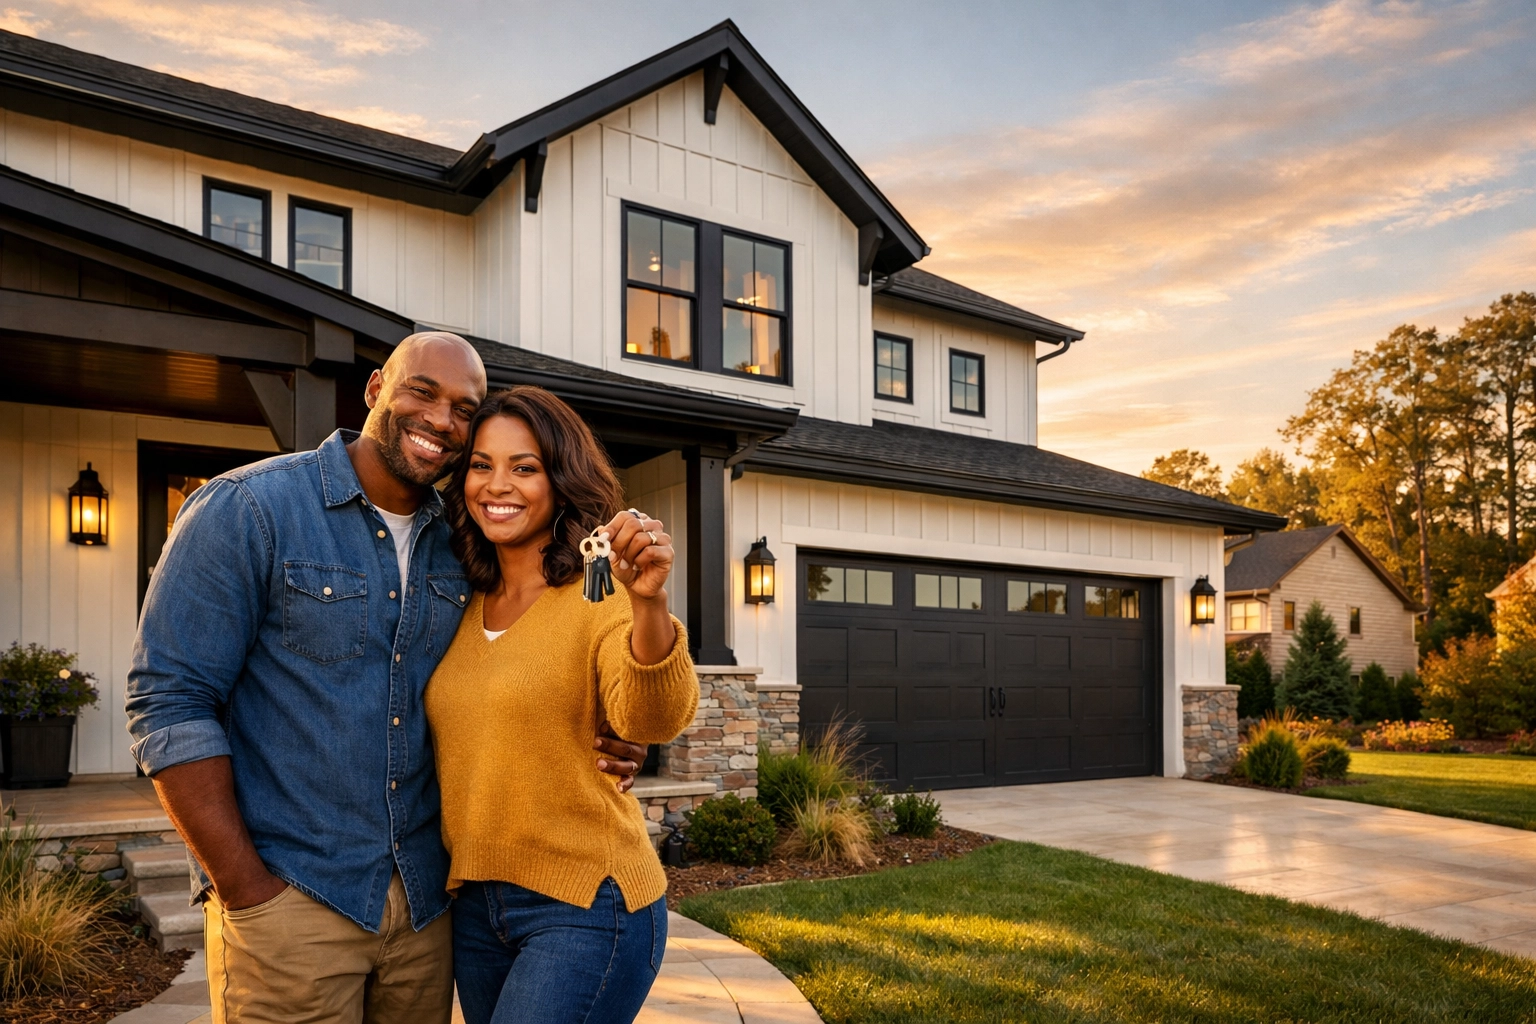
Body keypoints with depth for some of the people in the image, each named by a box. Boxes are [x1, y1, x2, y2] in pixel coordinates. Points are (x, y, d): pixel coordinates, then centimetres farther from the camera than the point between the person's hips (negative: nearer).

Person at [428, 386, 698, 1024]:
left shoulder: (602, 595, -12)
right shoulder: (464, 607, 6)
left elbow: (650, 721, -29)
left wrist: (650, 601, -45)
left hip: (585, 904, -6)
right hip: (474, 903, 6)